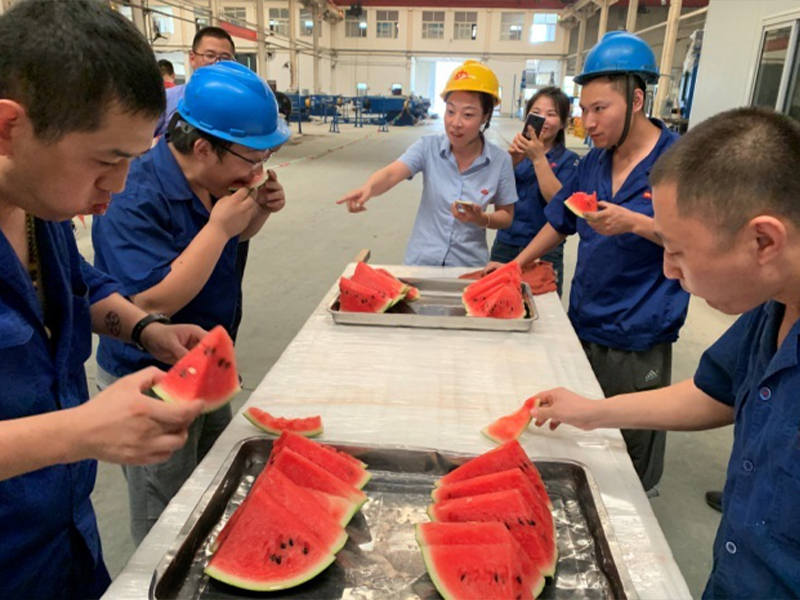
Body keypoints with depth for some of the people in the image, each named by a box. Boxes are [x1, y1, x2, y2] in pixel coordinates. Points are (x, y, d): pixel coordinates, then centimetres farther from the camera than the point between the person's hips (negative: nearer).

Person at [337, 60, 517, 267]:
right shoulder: (428, 147, -9)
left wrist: (481, 219, -19)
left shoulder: (500, 161, -9)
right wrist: (367, 188, -46)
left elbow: (506, 216, 1)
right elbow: (391, 174, -25)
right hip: (421, 262, 0)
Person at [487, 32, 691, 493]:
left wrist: (634, 223, -24)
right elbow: (561, 222, 19)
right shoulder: (593, 164, 7)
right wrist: (516, 265, 14)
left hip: (639, 339, -6)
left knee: (634, 446, 8)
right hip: (583, 323, 6)